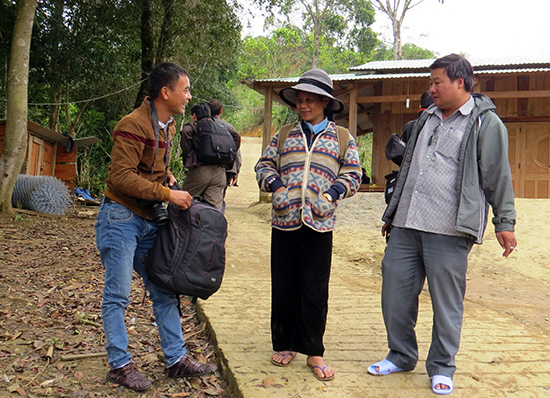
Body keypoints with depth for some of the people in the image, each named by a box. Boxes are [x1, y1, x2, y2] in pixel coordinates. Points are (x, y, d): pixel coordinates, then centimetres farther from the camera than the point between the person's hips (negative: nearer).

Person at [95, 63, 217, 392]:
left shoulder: (167, 126, 12)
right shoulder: (135, 124, -17)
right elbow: (121, 177, -23)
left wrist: (167, 176, 7)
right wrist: (167, 193, -21)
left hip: (149, 220, 9)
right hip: (121, 218, -8)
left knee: (165, 291, 10)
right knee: (118, 296, 2)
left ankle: (177, 359, 20)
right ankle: (120, 365, 14)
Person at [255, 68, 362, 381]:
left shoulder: (342, 138, 10)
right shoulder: (284, 135, 13)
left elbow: (352, 174, 8)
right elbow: (264, 165, 14)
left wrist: (332, 193, -8)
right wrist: (276, 185, -5)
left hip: (319, 224, -1)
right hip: (284, 221, 2)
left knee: (316, 291, 2)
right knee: (283, 288, 8)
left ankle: (313, 352, 15)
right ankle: (284, 345, 24)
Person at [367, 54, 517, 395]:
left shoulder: (486, 123, 0)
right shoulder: (427, 118, 20)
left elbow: (498, 176, -1)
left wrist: (505, 222, -5)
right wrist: (393, 212, 26)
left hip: (449, 230, -6)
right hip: (406, 226, 7)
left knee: (446, 300, 2)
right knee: (396, 291, 8)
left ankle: (442, 367, 20)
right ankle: (401, 356, 26)